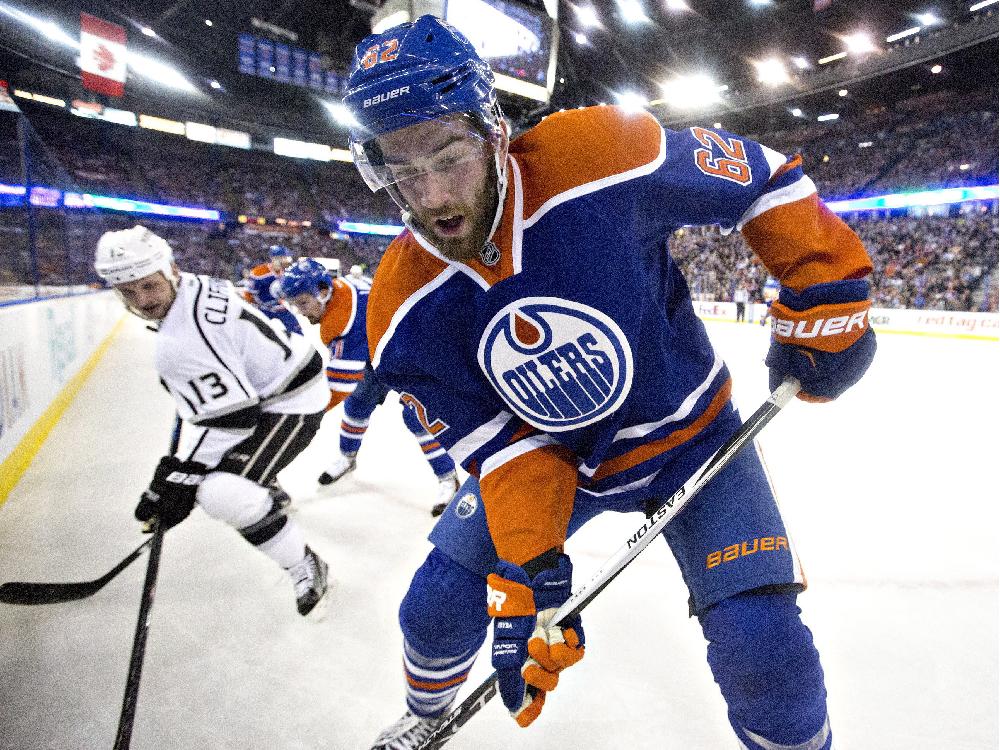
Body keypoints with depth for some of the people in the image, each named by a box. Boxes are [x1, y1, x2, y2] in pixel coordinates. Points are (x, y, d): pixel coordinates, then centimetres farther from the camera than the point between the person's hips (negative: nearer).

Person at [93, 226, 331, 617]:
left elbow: (228, 421, -27)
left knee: (221, 492, -23)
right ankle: (268, 495, 52)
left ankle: (307, 569, -5)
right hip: (269, 384, 11)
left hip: (291, 402, -11)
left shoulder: (180, 343, -28)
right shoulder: (195, 286, 0)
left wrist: (177, 481, -20)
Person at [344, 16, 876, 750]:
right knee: (438, 607, 5)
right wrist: (529, 576, -21)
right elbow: (502, 445, -14)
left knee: (763, 651, -11)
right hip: (546, 451, 3)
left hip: (688, 432, -1)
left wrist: (827, 299, -12)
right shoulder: (405, 313, -18)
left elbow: (761, 174, -12)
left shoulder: (603, 157, -27)